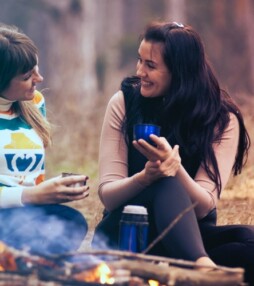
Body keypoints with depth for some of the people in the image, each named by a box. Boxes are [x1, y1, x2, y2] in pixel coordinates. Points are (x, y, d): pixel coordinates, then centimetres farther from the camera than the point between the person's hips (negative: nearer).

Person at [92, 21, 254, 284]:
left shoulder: (222, 119, -6)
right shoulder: (124, 102, -5)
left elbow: (203, 206, -13)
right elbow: (107, 195, -9)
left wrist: (174, 167, -33)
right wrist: (145, 177, -31)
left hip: (189, 235, 1)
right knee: (167, 185, -35)